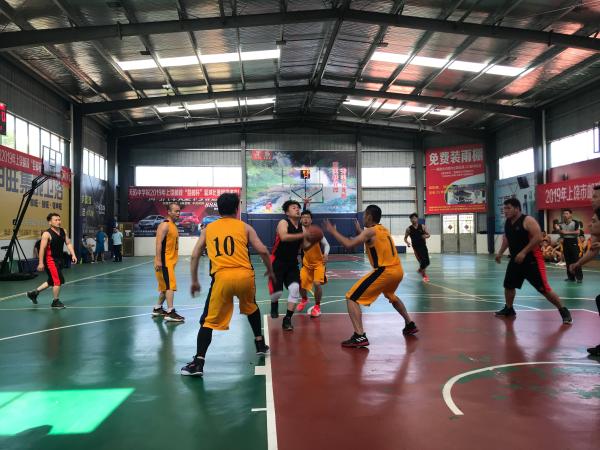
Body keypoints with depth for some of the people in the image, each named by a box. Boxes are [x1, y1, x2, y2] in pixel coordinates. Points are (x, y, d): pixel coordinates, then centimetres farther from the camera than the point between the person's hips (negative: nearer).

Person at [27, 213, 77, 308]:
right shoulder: (47, 234, -16)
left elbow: (68, 243, 8)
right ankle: (55, 302, 9)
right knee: (58, 281, -7)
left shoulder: (63, 231, 4)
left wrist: (73, 255, -3)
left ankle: (34, 293, 34)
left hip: (59, 259, 8)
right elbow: (42, 249, -18)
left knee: (52, 281, 19)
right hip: (50, 260, -8)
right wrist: (41, 263, -21)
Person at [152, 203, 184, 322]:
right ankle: (170, 313, -13)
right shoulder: (165, 225, -13)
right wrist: (158, 260, -27)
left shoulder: (173, 226, 16)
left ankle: (158, 309, 27)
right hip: (164, 261, -10)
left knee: (166, 286, 16)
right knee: (170, 286, -12)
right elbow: (158, 242, -21)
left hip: (170, 261, 10)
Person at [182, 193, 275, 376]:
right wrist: (270, 271, 22)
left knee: (209, 321, 6)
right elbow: (263, 251, 6)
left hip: (222, 277, -1)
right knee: (251, 307, 30)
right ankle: (260, 345, 36)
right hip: (245, 275, 1)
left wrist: (194, 281, 21)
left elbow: (194, 256, 13)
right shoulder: (244, 227, 13)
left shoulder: (208, 228, 17)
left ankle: (198, 362, -5)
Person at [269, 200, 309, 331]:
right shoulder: (283, 222, -14)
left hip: (292, 263, 5)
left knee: (295, 289, -13)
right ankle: (274, 304, 31)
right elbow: (284, 237, -35)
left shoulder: (301, 227, 5)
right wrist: (303, 235, -40)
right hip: (278, 262, -5)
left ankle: (287, 319, -1)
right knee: (277, 291, -8)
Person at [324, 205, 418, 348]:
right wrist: (361, 233, 37)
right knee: (391, 296, 39)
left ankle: (360, 337, -15)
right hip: (397, 270, 9)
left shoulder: (370, 231, -7)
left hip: (384, 271, -9)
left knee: (352, 298, -5)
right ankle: (410, 325, 45)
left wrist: (333, 231, -7)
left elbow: (349, 245, -18)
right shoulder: (383, 229, 16)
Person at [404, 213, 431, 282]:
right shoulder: (409, 229, -4)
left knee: (427, 262, 5)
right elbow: (405, 238, 5)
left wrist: (426, 236, -21)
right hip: (416, 247, -3)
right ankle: (424, 275, 14)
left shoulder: (422, 227, -1)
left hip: (423, 246, 3)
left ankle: (420, 269, 36)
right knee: (422, 261, -8)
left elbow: (429, 235, 3)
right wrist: (407, 242, -17)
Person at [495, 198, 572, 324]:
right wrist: (500, 252, 15)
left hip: (532, 259, -8)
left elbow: (538, 237, -24)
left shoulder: (528, 220, -16)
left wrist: (523, 252, -28)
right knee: (508, 285, 11)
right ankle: (509, 309, 29)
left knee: (544, 288, -8)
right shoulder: (507, 223, 8)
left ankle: (563, 311, 5)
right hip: (515, 259, 8)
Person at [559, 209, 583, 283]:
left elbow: (577, 232, -17)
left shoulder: (575, 222, -6)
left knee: (576, 260, -8)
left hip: (573, 242, -6)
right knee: (568, 260, 7)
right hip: (565, 242, 6)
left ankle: (579, 277, -4)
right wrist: (561, 233, -5)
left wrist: (567, 232, -18)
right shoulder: (562, 224, 10)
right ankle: (571, 277, 13)